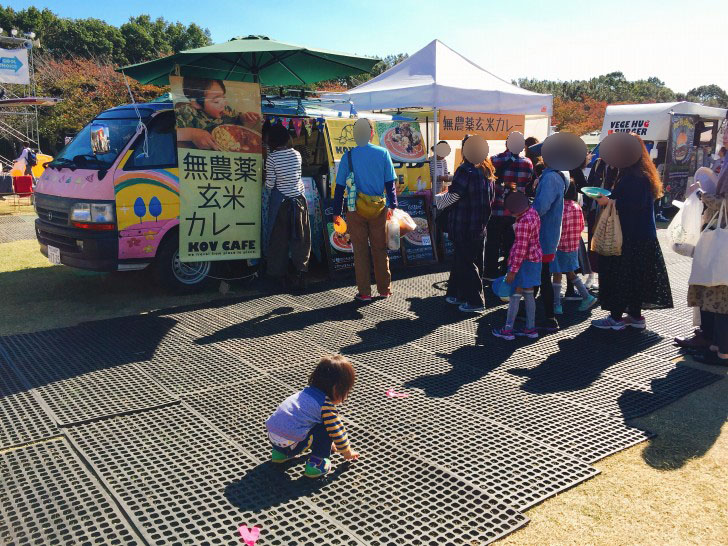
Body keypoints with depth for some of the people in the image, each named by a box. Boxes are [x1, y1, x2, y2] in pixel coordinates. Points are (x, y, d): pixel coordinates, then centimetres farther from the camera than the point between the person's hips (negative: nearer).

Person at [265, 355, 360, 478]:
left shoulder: (307, 391, 18)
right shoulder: (327, 405, -7)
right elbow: (336, 430, 1)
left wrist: (328, 443, 48)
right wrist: (347, 452, 20)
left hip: (271, 437, 8)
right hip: (291, 445, -8)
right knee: (325, 428, 2)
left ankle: (280, 453, 26)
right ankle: (316, 464, 4)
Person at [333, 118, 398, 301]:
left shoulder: (348, 156, -4)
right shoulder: (383, 153, -2)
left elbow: (340, 187, -2)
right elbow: (390, 183, 0)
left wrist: (337, 212, 4)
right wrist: (392, 205, 8)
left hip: (356, 209, -1)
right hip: (379, 209, 1)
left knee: (360, 250, 6)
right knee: (380, 249, 12)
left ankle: (364, 292, 9)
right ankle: (384, 289, 21)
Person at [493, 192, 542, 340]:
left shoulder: (524, 222, -24)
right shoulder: (532, 212, 5)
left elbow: (521, 249, -24)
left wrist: (512, 271, -19)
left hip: (524, 260, -9)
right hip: (534, 258, 9)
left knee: (515, 294, -1)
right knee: (528, 294, 14)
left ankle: (508, 330, 7)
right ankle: (531, 328, 20)